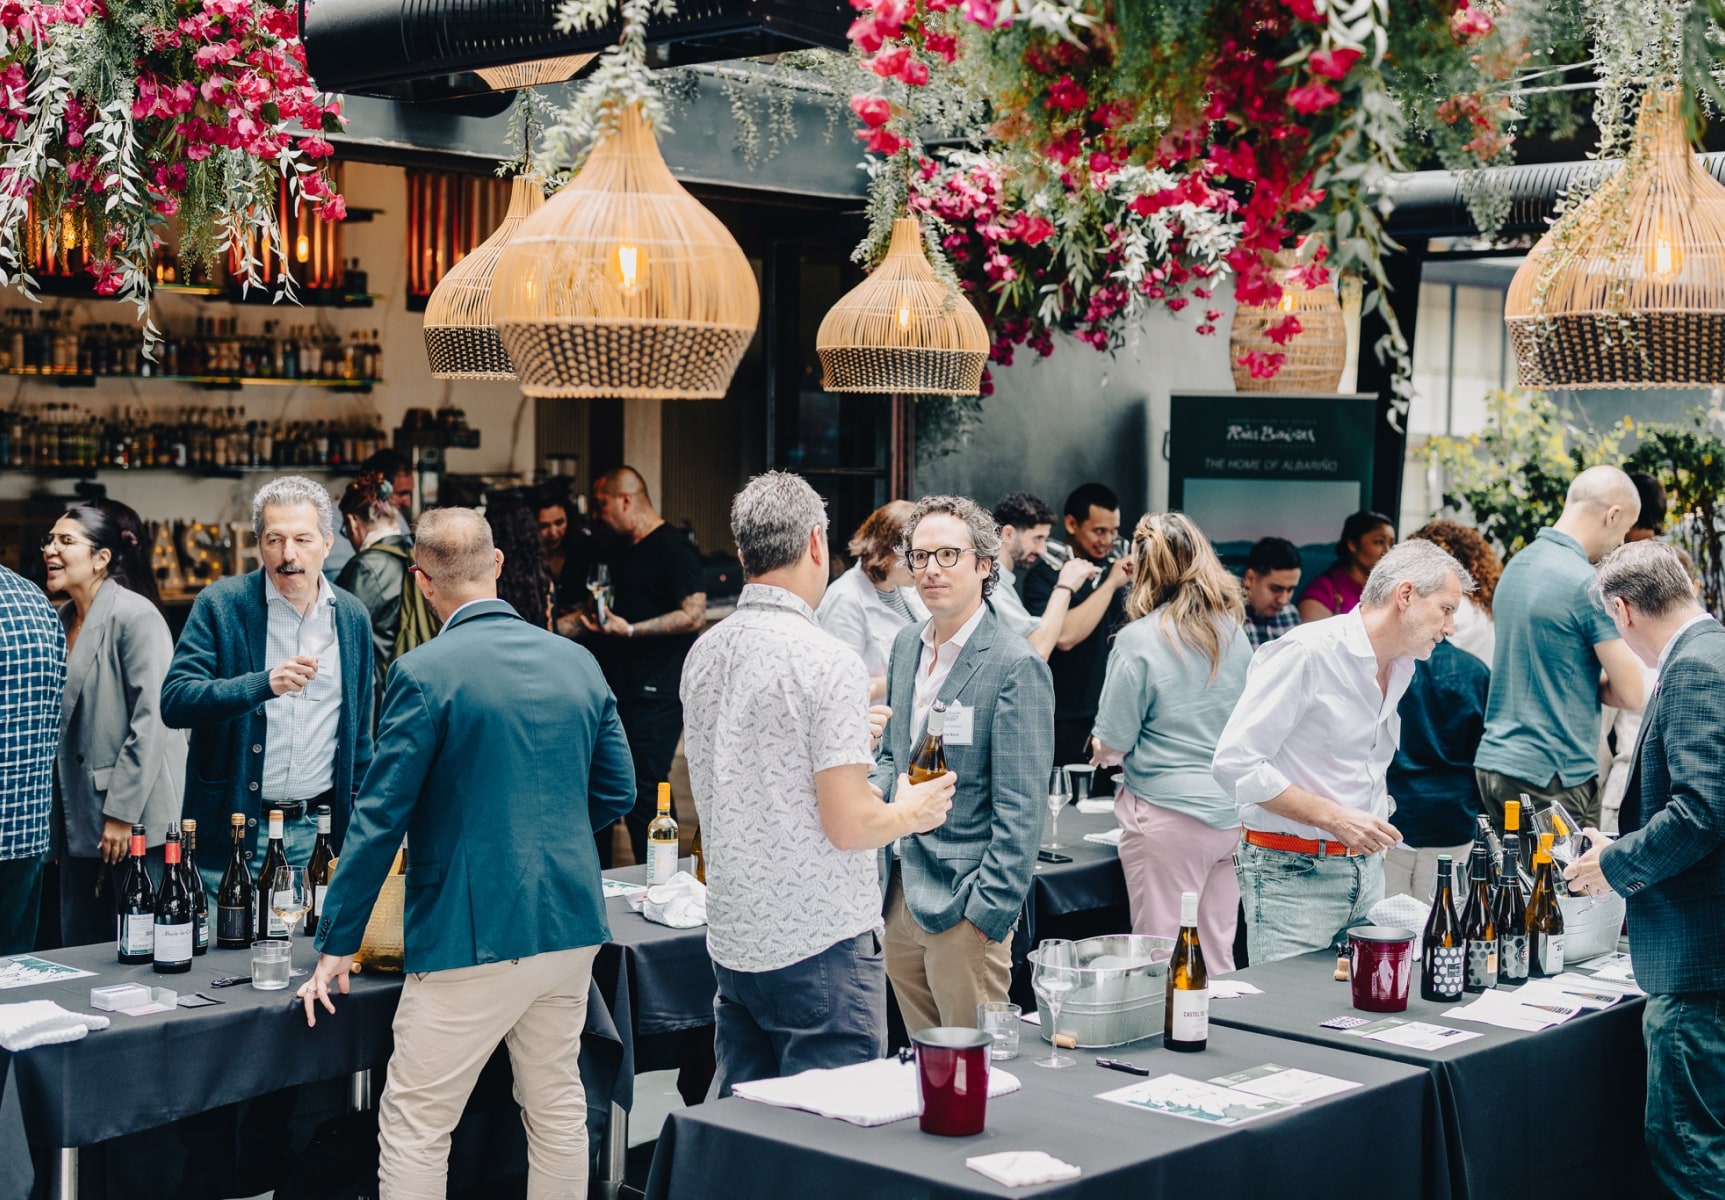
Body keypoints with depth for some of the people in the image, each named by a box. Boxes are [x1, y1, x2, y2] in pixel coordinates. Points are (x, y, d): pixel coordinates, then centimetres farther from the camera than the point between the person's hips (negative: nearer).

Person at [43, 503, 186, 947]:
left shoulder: (136, 617, -12)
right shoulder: (62, 620, 12)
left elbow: (151, 722, -18)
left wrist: (122, 813, -19)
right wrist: (55, 818, 15)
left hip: (134, 819, -8)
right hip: (78, 819, 8)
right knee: (77, 952, 10)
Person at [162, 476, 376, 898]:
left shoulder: (352, 617, 7)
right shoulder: (220, 604, -5)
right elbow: (173, 702, -15)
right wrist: (265, 684, -29)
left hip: (318, 832, 3)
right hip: (230, 830, -3)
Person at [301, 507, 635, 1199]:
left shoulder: (425, 673, -11)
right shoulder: (579, 662, 6)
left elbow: (380, 818, -10)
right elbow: (616, 793, 12)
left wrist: (336, 947, -3)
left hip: (473, 935, -6)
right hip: (571, 927, 6)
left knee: (413, 1128, 3)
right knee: (557, 1110, 17)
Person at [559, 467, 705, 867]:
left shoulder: (672, 547, -11)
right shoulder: (619, 550, 18)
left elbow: (694, 614, -19)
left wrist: (630, 630, -22)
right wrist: (552, 628, 20)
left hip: (655, 695, -10)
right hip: (617, 690, 10)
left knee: (645, 790, -9)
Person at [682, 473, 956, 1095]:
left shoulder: (703, 653, 6)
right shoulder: (827, 660, -17)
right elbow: (849, 825, -18)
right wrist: (911, 813, 3)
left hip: (734, 935, 7)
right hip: (819, 944, -7)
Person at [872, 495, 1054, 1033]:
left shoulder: (1016, 665, -13)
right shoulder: (907, 645, 10)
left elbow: (1020, 810, -14)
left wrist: (987, 913, -17)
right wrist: (872, 793, 1)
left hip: (962, 907, -7)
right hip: (901, 897, 7)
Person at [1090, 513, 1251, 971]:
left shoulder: (1139, 641, -12)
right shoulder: (1233, 632, 6)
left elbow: (1114, 741, -8)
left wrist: (1103, 753, 14)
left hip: (1168, 817, -6)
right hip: (1229, 815, 6)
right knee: (1218, 960, 12)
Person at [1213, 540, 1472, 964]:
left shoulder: (1402, 667, 13)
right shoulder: (1306, 653, -14)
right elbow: (1234, 763, -19)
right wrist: (1333, 818, -20)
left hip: (1366, 867, 8)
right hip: (1293, 871, -8)